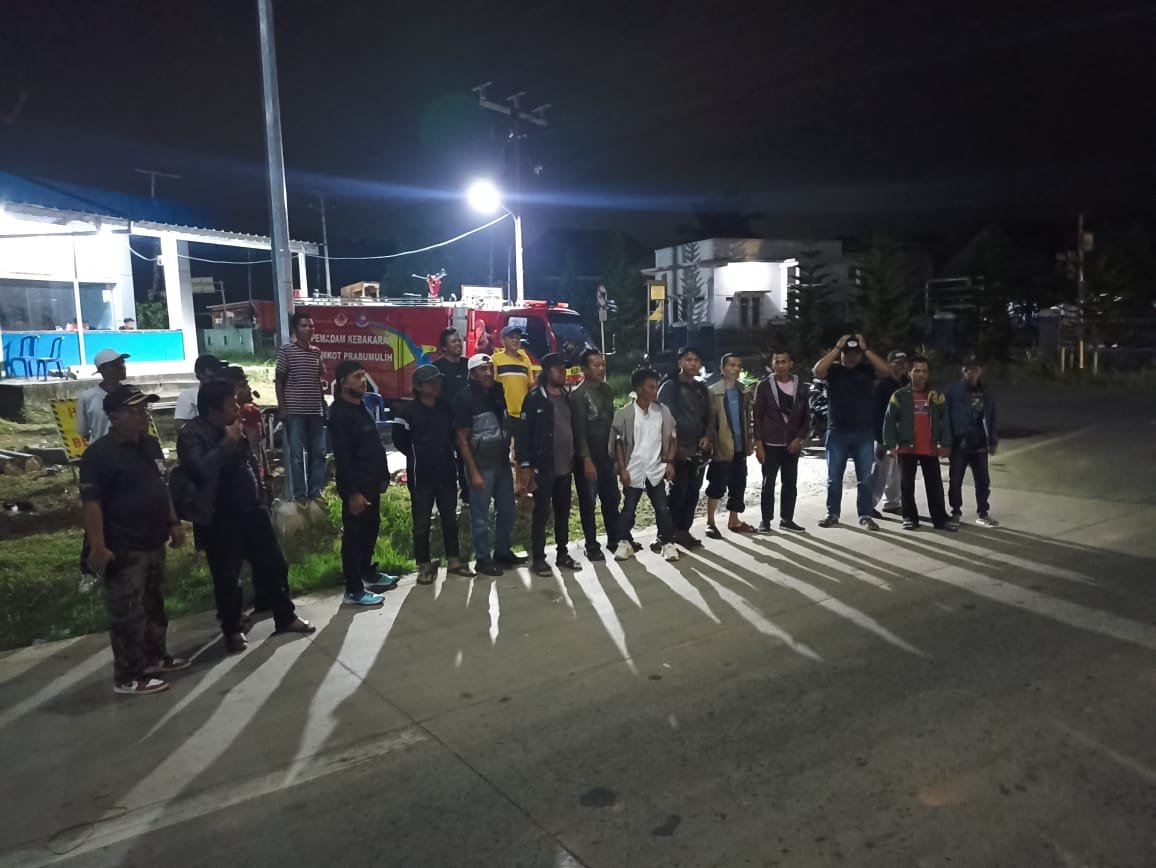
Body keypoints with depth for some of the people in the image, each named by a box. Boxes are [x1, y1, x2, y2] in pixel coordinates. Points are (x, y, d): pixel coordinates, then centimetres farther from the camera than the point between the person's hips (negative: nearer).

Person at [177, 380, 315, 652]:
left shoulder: (233, 427, 8)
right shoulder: (191, 434, -13)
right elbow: (201, 469, -32)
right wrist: (229, 441, -25)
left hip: (251, 510, 7)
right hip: (220, 519, -7)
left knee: (273, 564, 12)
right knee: (227, 577, 5)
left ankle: (285, 617, 26)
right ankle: (233, 631, 22)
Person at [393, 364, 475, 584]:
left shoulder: (447, 409, 8)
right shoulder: (409, 410, -8)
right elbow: (399, 440, -6)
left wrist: (445, 456, 7)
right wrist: (419, 457, 1)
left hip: (446, 473, 5)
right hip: (421, 476, -5)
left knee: (450, 518, 12)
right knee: (422, 521, 3)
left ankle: (454, 560, 23)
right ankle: (424, 565, 13)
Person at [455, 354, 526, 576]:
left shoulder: (498, 393, 6)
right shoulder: (465, 399, -10)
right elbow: (462, 439, -11)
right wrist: (474, 472, -14)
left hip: (502, 462, 6)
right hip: (482, 465, -6)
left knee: (507, 510, 13)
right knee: (481, 515, 2)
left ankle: (503, 551, 27)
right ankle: (483, 559, 13)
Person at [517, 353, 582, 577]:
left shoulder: (567, 397, 11)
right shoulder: (535, 399, -8)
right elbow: (524, 433, -10)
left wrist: (574, 458, 13)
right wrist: (525, 465, -14)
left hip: (565, 466, 6)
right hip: (543, 466, -6)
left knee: (563, 512, 12)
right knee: (542, 512, 0)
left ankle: (562, 554, 23)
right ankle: (538, 558, 10)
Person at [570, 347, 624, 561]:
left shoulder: (606, 388, 8)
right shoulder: (578, 394, -12)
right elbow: (579, 430, -16)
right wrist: (587, 460, -20)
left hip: (606, 454, 6)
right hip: (587, 457, -6)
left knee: (612, 499, 12)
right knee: (588, 502, 3)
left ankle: (614, 540, 25)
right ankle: (592, 546, 13)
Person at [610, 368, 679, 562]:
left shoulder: (663, 411, 1)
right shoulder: (624, 414, -6)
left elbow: (672, 438, 8)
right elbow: (618, 443, -2)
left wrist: (669, 462, -2)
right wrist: (622, 469, -6)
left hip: (656, 470, 2)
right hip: (633, 470, -2)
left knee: (663, 508, 3)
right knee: (628, 509, 6)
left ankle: (667, 543, 15)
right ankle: (624, 543, 19)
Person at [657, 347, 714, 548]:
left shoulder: (702, 389, 14)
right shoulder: (670, 387, -5)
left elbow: (710, 417, 18)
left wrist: (707, 437, 0)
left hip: (699, 450, 6)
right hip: (679, 449, -6)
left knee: (693, 492, 7)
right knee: (678, 491, -7)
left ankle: (683, 531, 17)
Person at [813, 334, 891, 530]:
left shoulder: (867, 369, 3)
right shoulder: (833, 369, 1)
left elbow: (886, 370, -14)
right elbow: (818, 370, -18)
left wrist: (866, 349, -12)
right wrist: (836, 348, -13)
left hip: (864, 433, 0)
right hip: (837, 432, 0)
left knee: (865, 478, 5)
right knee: (834, 477, 7)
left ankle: (865, 516, 12)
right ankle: (833, 514, 17)